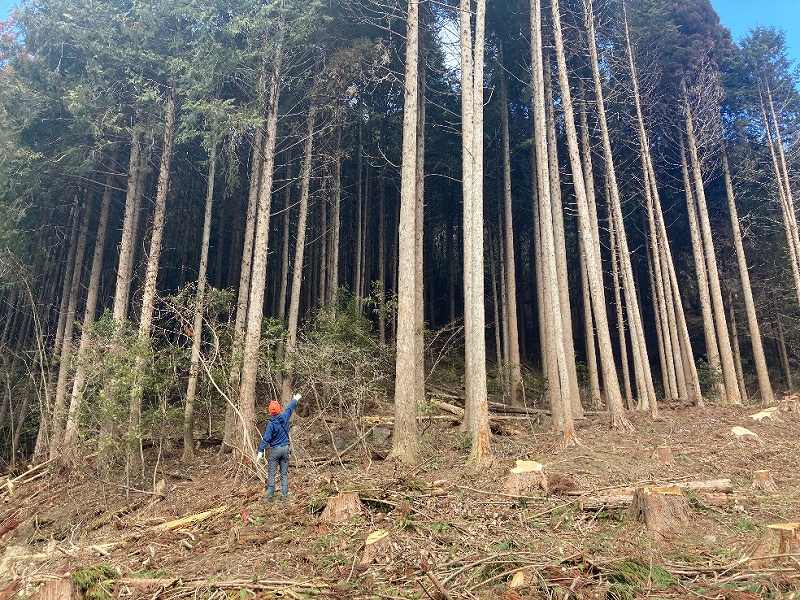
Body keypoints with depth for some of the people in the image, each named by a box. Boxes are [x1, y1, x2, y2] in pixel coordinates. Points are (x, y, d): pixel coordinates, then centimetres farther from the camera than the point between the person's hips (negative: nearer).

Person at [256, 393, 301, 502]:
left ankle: (270, 496, 1)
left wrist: (260, 452, -17)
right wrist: (295, 399, 35)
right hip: (285, 448, 4)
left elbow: (266, 438, -18)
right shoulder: (284, 417, -3)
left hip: (275, 450, -4)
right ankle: (284, 495, 9)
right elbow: (290, 408, 17)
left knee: (271, 473, 2)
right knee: (284, 473, 9)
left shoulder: (271, 423, -15)